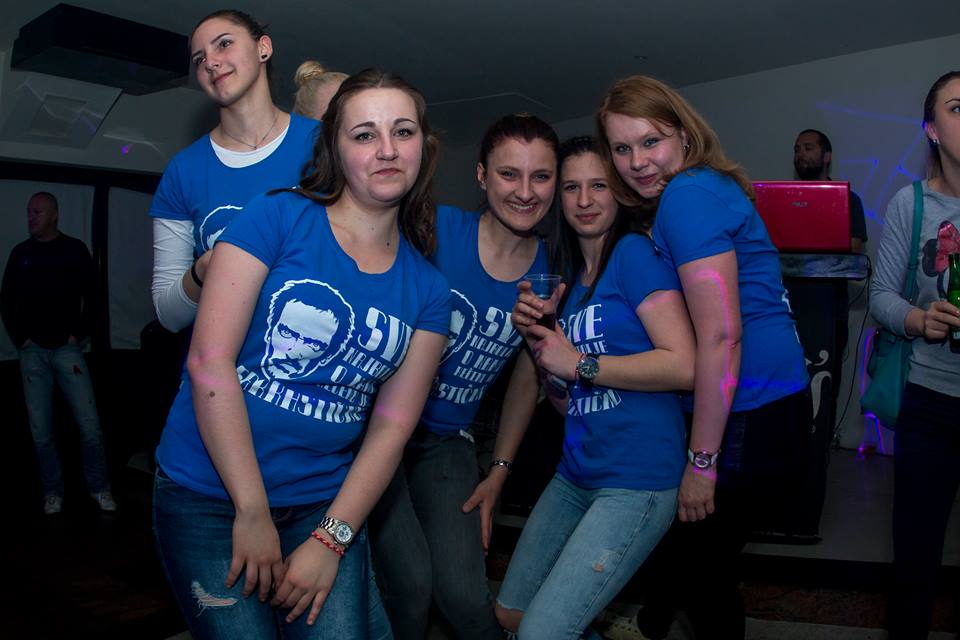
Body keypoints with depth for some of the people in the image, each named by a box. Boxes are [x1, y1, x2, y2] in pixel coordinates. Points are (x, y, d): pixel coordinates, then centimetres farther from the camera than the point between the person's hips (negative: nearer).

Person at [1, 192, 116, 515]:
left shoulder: (74, 249, 4)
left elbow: (91, 295, 4)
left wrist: (78, 334, -3)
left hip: (67, 348, -2)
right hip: (33, 351, 2)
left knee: (89, 422, -7)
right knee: (40, 428, 3)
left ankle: (99, 488, 7)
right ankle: (52, 491, 15)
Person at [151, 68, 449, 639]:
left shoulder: (426, 290, 2)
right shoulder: (276, 218, -8)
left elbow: (393, 425, 0)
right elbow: (209, 361, -14)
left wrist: (330, 540, -8)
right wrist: (253, 513, -14)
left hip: (325, 506, 3)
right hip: (209, 496, -2)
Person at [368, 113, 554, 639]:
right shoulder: (435, 229, -14)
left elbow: (526, 381, 9)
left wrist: (499, 473, 9)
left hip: (446, 442, 3)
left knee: (465, 595, -5)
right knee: (410, 583, -14)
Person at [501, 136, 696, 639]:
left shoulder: (635, 253, -7)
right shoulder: (568, 278, 13)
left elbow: (683, 366, -19)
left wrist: (577, 363, -14)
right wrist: (538, 341, -3)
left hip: (637, 481, -8)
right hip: (576, 474, 8)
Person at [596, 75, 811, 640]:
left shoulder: (688, 195, -17)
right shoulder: (708, 189, 13)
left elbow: (721, 335, -22)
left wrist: (702, 461, -18)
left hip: (749, 418, -9)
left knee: (704, 569, 10)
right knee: (687, 543, 26)